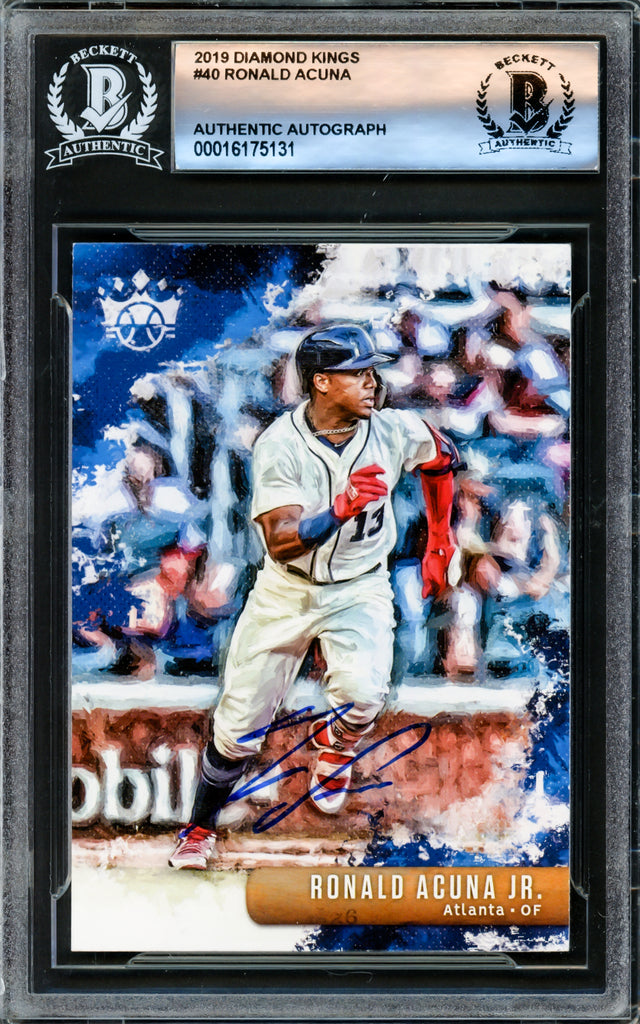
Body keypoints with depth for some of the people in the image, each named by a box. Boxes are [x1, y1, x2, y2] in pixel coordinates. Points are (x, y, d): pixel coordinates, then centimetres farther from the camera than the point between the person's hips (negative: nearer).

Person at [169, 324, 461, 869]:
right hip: (286, 593, 0)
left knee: (363, 693, -28)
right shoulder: (279, 444, -20)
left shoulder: (396, 430, -12)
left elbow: (442, 459, 12)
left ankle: (335, 744, 10)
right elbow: (280, 542, -29)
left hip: (359, 590, 1)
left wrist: (440, 542, 17)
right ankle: (200, 829, 31)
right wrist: (339, 510, -45)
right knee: (238, 727, 5)